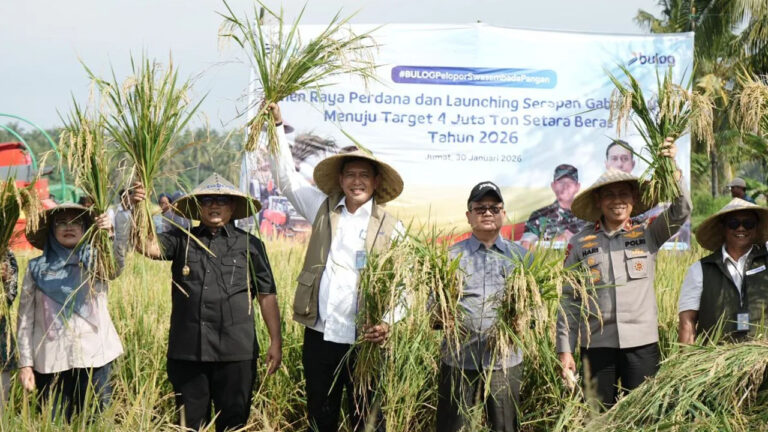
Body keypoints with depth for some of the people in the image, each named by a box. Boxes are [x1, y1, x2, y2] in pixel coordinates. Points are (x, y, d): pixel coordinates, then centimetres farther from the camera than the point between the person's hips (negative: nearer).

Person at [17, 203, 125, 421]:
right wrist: (25, 363, 2)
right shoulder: (37, 268, 7)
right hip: (50, 361, 1)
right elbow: (25, 319, 8)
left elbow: (116, 267, -19)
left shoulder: (96, 260, 5)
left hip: (94, 355, -1)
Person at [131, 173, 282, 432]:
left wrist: (276, 341, -1)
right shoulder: (182, 240, 7)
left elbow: (267, 295, 4)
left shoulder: (249, 245, 4)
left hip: (236, 352, -1)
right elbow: (147, 246, -9)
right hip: (187, 351, 1)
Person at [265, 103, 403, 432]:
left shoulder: (392, 228, -1)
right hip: (319, 334, 3)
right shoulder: (323, 209, 8)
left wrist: (388, 323, -20)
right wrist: (277, 125, 8)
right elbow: (287, 176, 13)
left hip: (364, 340, -3)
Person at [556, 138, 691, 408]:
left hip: (642, 343, 0)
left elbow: (681, 211, -8)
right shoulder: (580, 244, 4)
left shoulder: (648, 234, 6)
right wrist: (565, 350, 2)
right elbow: (569, 300, 5)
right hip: (597, 345, 0)